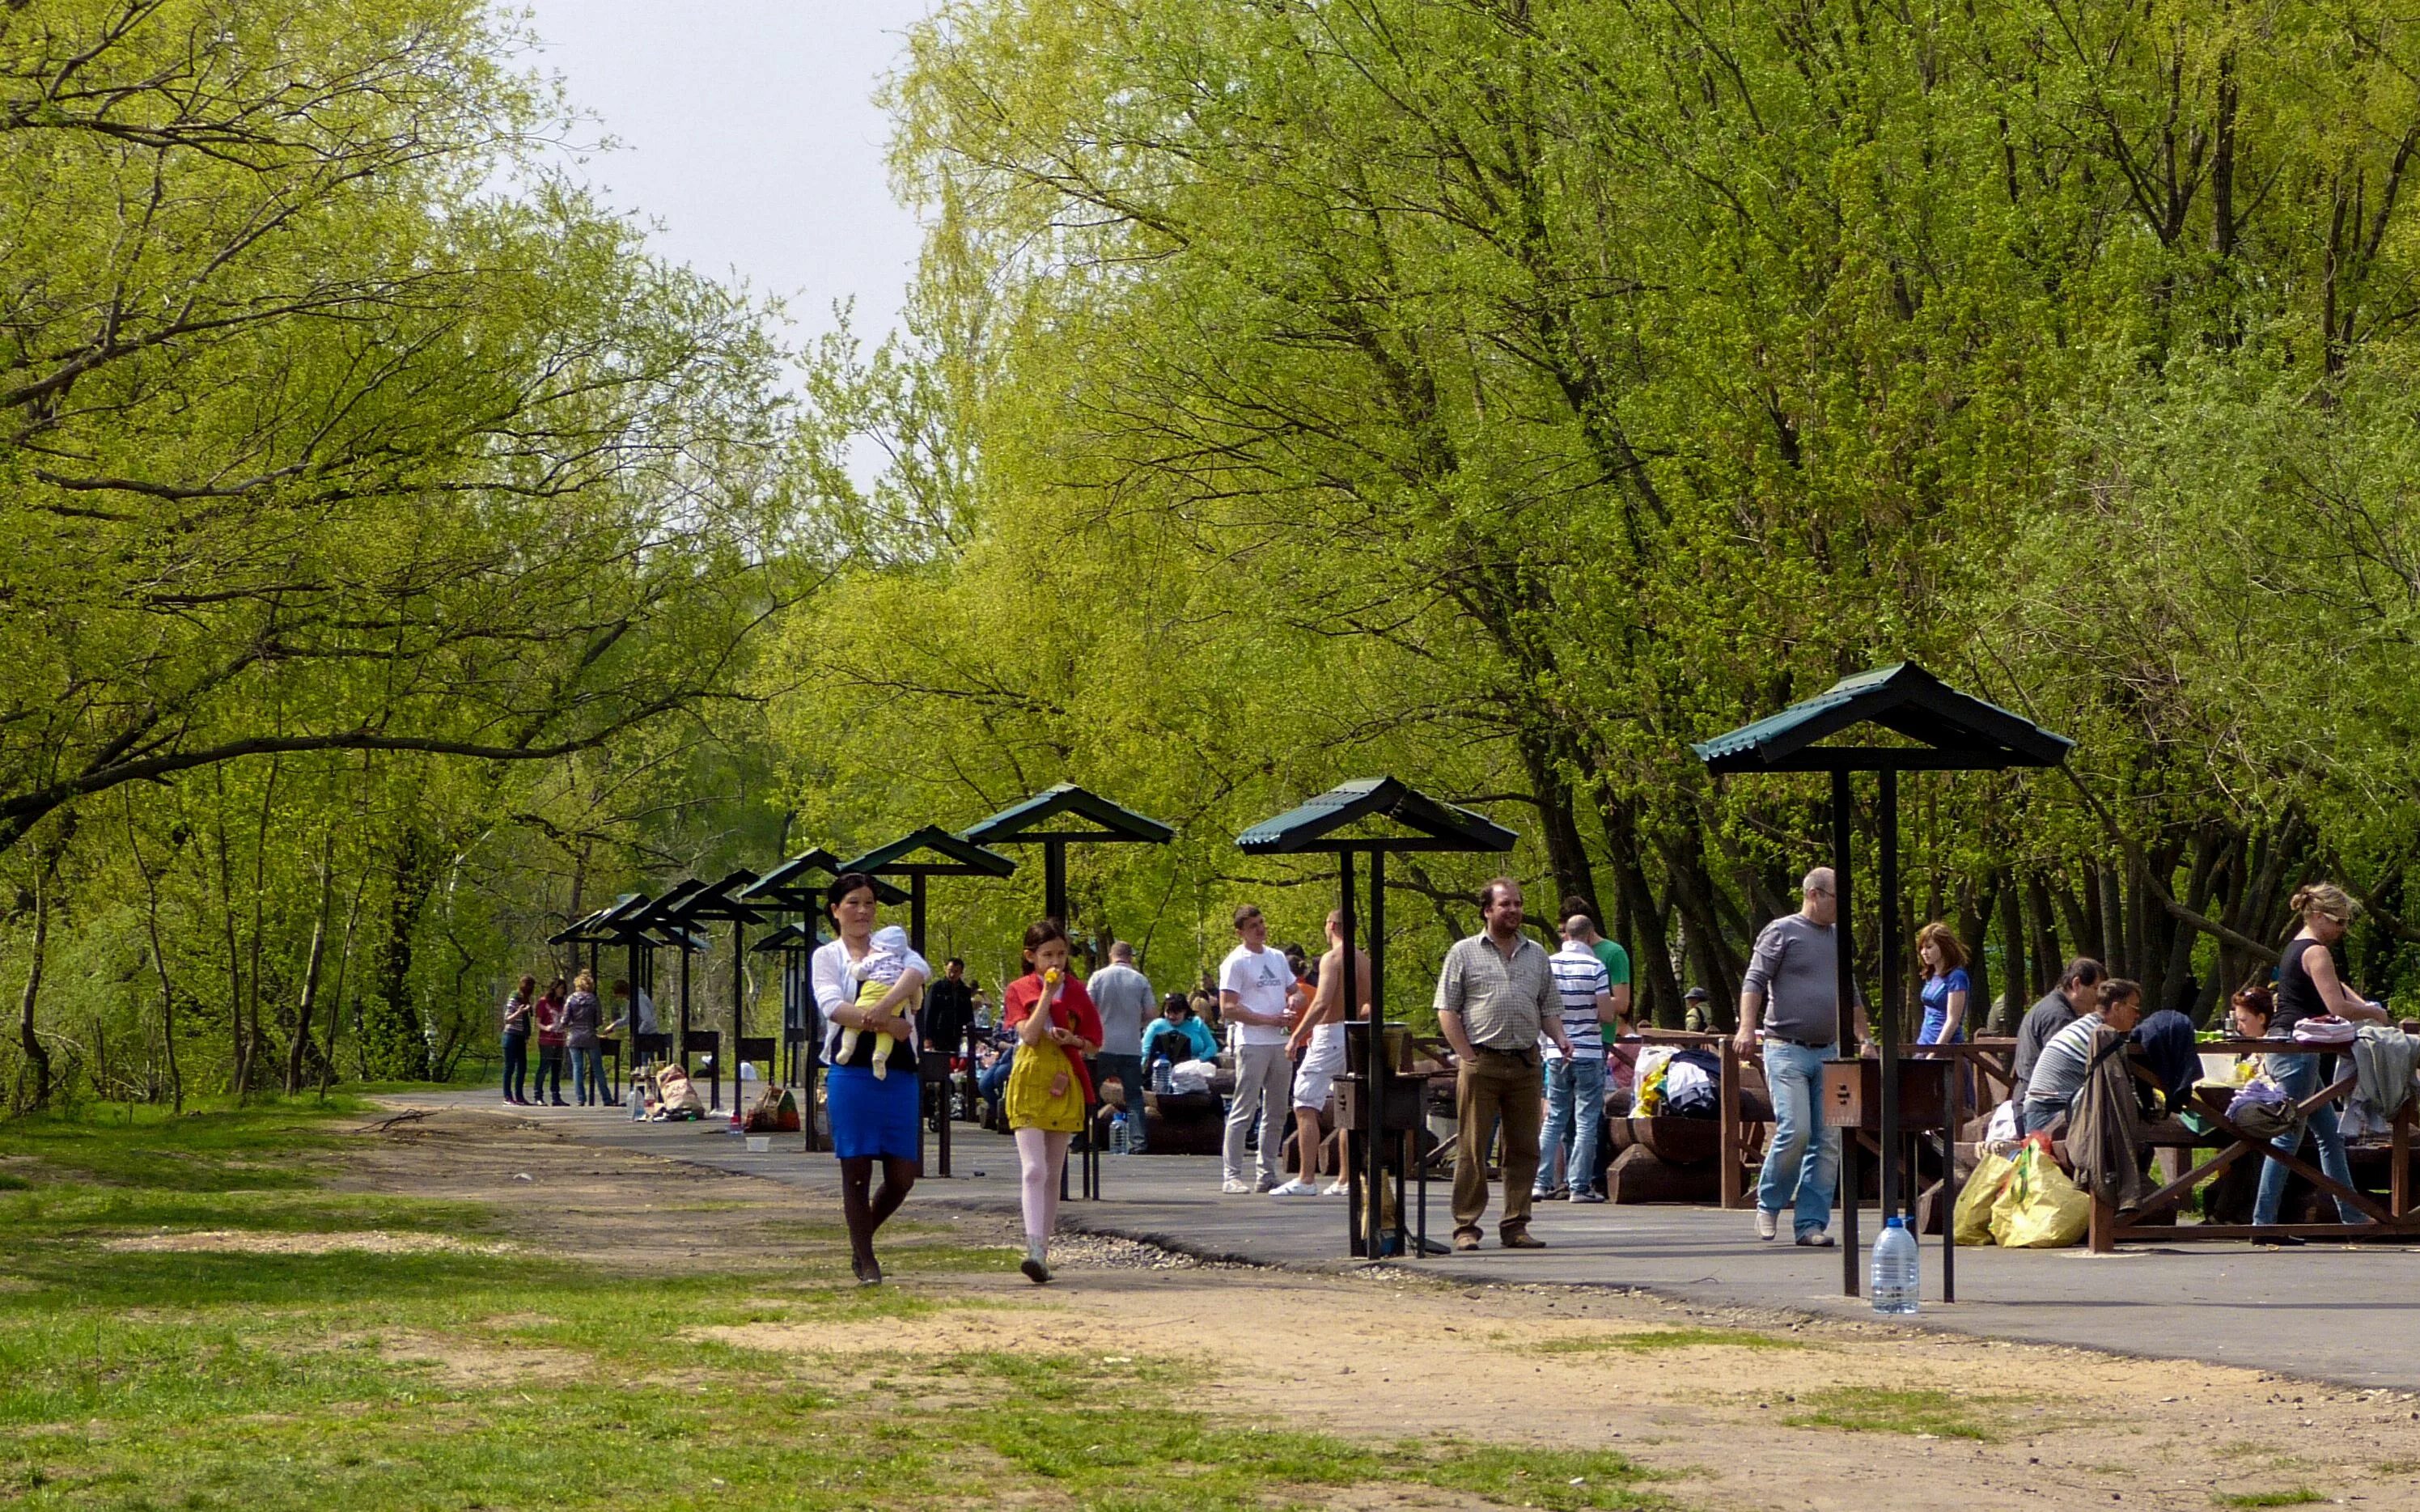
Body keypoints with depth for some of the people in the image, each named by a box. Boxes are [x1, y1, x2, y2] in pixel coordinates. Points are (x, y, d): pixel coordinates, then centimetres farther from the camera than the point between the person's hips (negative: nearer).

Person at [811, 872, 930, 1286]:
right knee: (857, 1169, -1)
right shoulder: (826, 957, 7)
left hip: (899, 1072, 3)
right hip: (851, 1070, -3)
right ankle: (866, 1262, 9)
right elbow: (831, 1006, -10)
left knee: (902, 1173, 1)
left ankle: (861, 1241, 24)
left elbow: (917, 971, -9)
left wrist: (882, 1007, -25)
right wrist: (884, 1023, -21)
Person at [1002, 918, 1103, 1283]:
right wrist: (1048, 992, -14)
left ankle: (1042, 1251, 14)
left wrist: (1072, 1040, -10)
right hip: (1029, 1083, -3)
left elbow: (1094, 1046, 11)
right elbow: (1029, 1034, -13)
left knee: (1053, 1174, 8)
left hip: (1065, 1085, 3)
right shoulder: (1018, 991, 2)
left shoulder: (1076, 992, 8)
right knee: (1034, 1170, -16)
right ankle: (1035, 1249, -27)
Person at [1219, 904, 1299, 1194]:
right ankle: (1232, 1176, -7)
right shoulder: (1236, 962, -5)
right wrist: (1269, 1020, -15)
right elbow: (1227, 1009, -12)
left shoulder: (1277, 958, 16)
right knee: (1243, 1112, -8)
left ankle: (1268, 1175, 16)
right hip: (1252, 1044, -7)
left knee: (1276, 1114, 10)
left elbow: (1294, 992, 27)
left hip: (1280, 1043, 7)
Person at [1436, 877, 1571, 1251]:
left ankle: (1515, 1226, 10)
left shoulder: (1536, 954, 17)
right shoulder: (1464, 953, 4)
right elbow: (1447, 1010, 1)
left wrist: (1559, 1038, 2)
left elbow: (1549, 1008, 22)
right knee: (1473, 1149, -4)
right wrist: (1467, 1056, -7)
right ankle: (1466, 1227, 0)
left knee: (1524, 1148, 4)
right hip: (1481, 1063, -4)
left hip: (1526, 1063, 4)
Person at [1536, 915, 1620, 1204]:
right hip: (1589, 1053, -3)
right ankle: (1579, 1186, -2)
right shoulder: (1595, 967, -9)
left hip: (1556, 1053, 3)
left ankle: (1543, 1182, 6)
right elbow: (1606, 1015, -12)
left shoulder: (1548, 965, 1)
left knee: (1554, 1120, 11)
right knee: (1586, 1121, 1)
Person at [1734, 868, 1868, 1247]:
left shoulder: (1839, 938, 19)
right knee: (1794, 1130, -16)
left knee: (1828, 1140, -1)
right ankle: (1769, 1205, 5)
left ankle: (1811, 1223, 2)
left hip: (1828, 1052, 6)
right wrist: (1747, 1027, -20)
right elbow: (1754, 981, -8)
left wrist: (1863, 1038, 27)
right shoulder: (1782, 932, -1)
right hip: (1787, 1049, -6)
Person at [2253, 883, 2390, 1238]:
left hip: (2282, 1044, 11)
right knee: (2287, 1138, -10)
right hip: (2297, 1049, -11)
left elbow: (2334, 985, 31)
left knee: (2330, 1135, 14)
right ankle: (2263, 1223, -11)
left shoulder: (2296, 946, 18)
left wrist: (2363, 1005, 14)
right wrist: (2374, 1014, -1)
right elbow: (2338, 1007, -19)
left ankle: (2352, 1216, 17)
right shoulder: (2316, 952, -12)